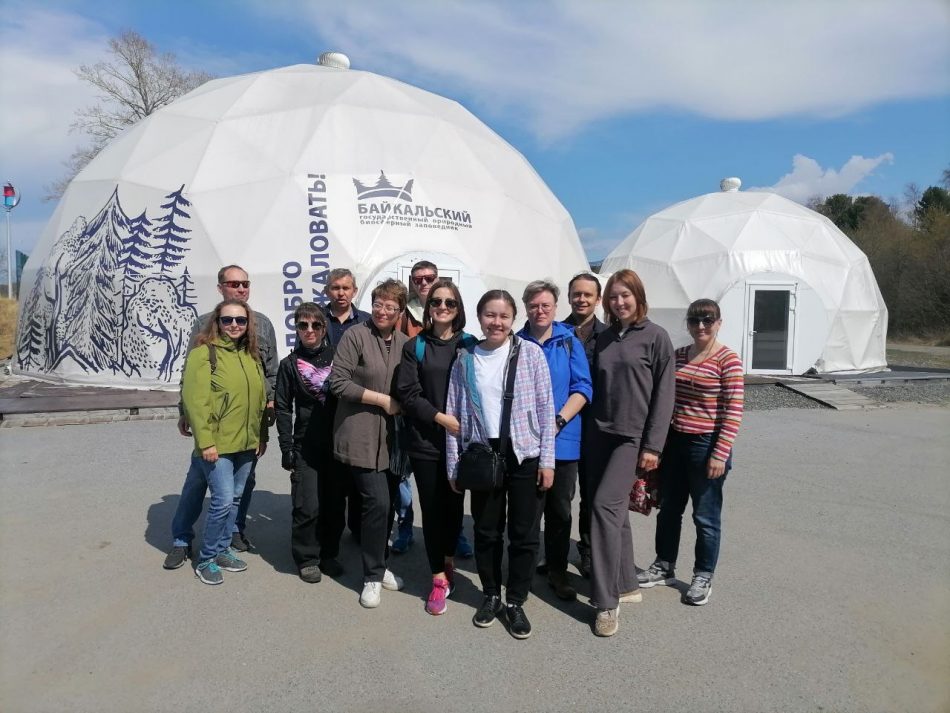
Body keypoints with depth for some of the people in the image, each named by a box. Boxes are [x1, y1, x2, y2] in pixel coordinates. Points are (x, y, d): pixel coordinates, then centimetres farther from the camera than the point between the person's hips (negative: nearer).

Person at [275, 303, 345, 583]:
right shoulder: (290, 364, 3)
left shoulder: (337, 357, 5)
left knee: (335, 503, 6)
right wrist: (287, 448, -3)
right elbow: (283, 409, 3)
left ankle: (329, 553, 24)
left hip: (338, 442, 2)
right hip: (306, 446, -1)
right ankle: (307, 557, 16)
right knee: (308, 506, -3)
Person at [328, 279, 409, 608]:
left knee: (389, 503, 11)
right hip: (361, 436, -5)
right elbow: (338, 383, -13)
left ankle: (379, 565, 32)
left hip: (392, 436, 5)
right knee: (377, 502, -9)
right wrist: (382, 400, -13)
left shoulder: (405, 342, 7)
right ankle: (372, 577, 10)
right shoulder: (355, 335, -8)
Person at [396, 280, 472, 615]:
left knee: (453, 504, 11)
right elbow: (407, 394, -4)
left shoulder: (469, 345, 5)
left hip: (460, 439, 1)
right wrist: (441, 418, -14)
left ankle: (449, 561, 35)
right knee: (432, 508, 4)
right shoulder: (415, 346, 2)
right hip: (425, 441, -1)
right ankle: (440, 578, 18)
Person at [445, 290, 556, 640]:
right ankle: (491, 595, 32)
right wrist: (453, 464, 4)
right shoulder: (465, 359, 4)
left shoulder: (530, 353, -1)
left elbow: (546, 409, -1)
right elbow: (454, 414, 6)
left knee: (524, 533, 7)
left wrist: (547, 459, -5)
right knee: (486, 531, 12)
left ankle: (516, 601, 25)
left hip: (524, 455, -1)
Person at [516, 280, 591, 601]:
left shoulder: (569, 342, 3)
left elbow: (582, 388, -3)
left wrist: (557, 421, -16)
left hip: (562, 441, 0)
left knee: (560, 510, 10)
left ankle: (557, 571, 26)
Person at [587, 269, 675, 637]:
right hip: (599, 434, 6)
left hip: (632, 436, -5)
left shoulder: (656, 337, -3)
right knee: (614, 512, 10)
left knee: (605, 505, -14)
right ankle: (626, 585, 25)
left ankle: (606, 601, -6)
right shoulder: (604, 339, 12)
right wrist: (589, 429, 10)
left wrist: (653, 445, -11)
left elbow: (663, 394, -7)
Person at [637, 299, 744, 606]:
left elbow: (733, 411, -13)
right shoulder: (678, 356, 8)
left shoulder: (727, 360, -10)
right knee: (668, 509, 17)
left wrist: (720, 454, -17)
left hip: (707, 445, -6)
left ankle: (703, 577, 25)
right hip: (674, 442, 6)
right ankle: (664, 567, 34)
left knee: (706, 516, 8)